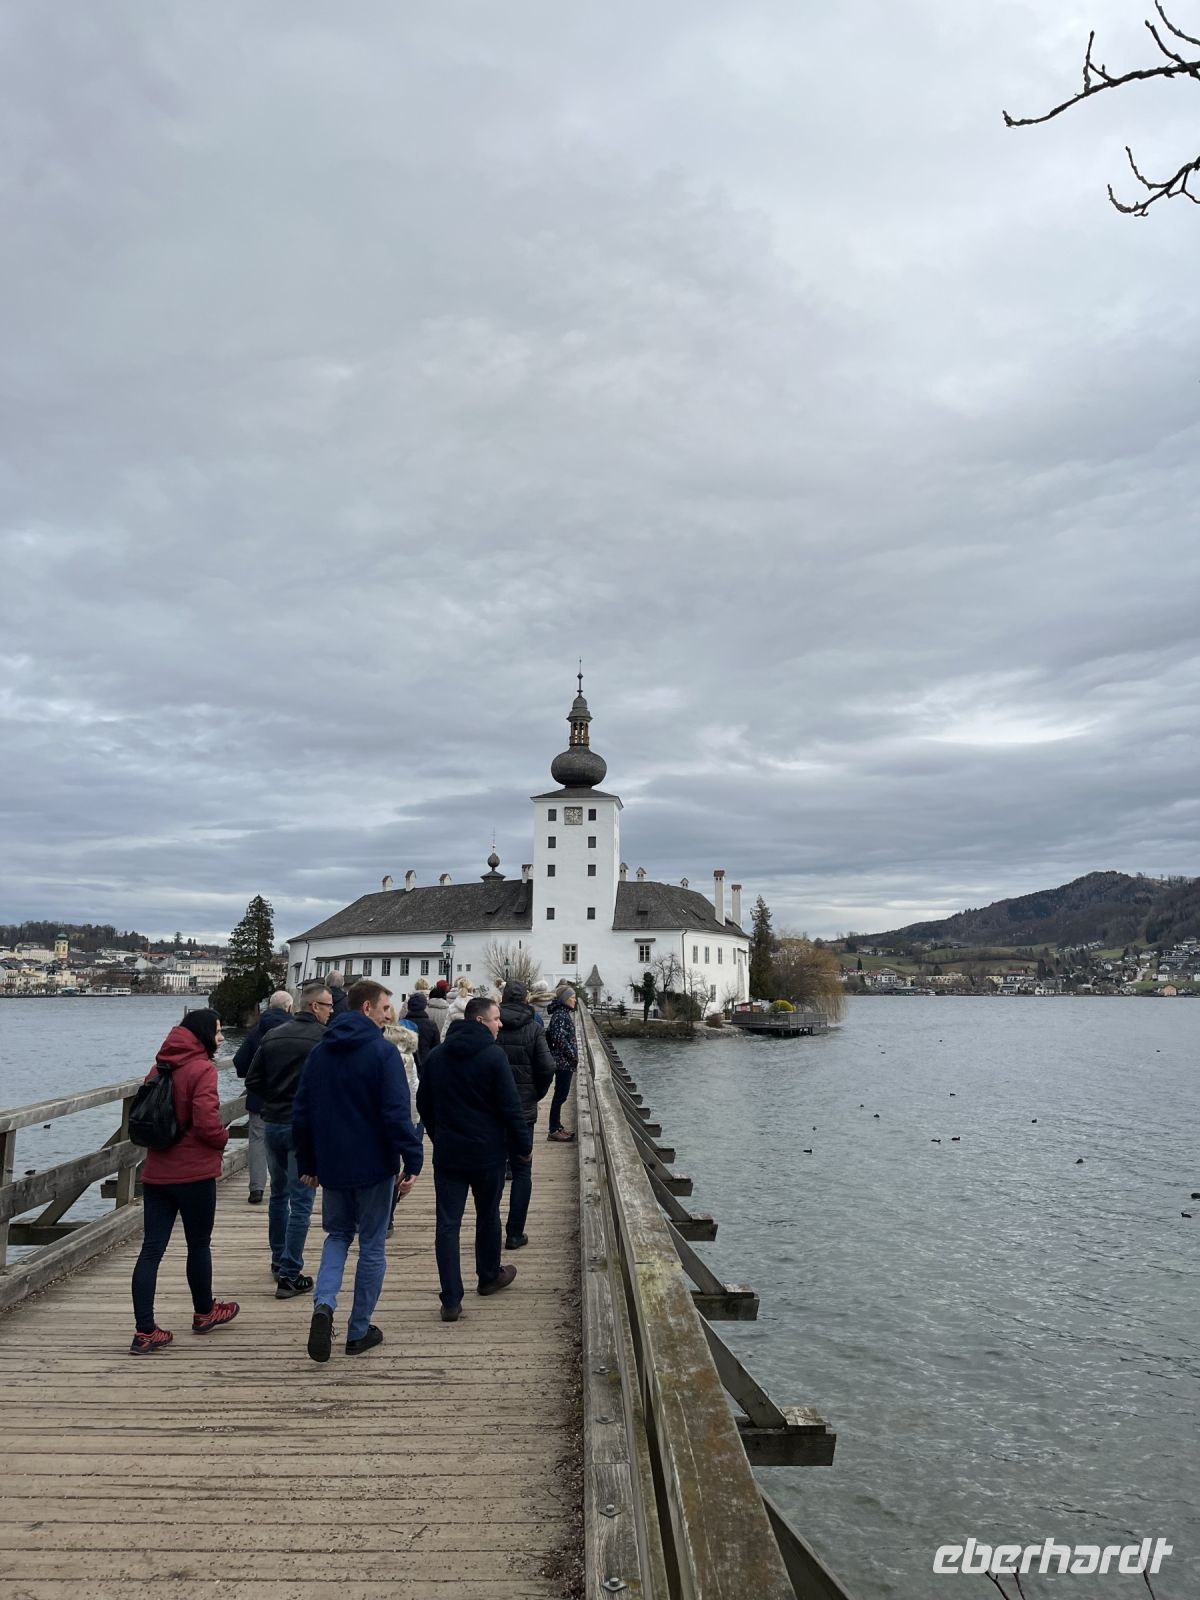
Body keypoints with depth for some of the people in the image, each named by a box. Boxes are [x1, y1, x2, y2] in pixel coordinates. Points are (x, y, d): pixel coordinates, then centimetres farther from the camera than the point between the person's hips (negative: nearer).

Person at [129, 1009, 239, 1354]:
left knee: (151, 1249, 6)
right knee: (199, 1245, 12)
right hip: (194, 1173, -6)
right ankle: (204, 1313, 30)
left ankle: (145, 1332, 5)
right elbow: (206, 1122, -22)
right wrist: (224, 1138, -3)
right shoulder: (202, 1069, -15)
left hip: (155, 1173, 6)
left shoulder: (159, 1067, 8)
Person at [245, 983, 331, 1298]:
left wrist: (274, 1101, 13)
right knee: (300, 1201, 1)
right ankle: (290, 1275, 1)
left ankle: (278, 1261, 34)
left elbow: (252, 1079, 4)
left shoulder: (273, 1036, 4)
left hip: (272, 1124, 6)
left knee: (278, 1193, 22)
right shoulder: (325, 1038, -14)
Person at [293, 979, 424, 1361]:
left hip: (331, 1165, 5)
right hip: (373, 1164, -5)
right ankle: (359, 1332, 17)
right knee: (372, 1245, 9)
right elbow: (397, 1113, -20)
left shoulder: (320, 1052, 5)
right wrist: (412, 1161, -15)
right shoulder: (382, 1051, -14)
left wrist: (306, 1164, 16)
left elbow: (301, 1112, 9)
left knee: (338, 1234, 21)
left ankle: (324, 1304, -2)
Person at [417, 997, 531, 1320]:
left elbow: (423, 1103, 11)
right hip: (487, 1151, -3)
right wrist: (524, 1145, -3)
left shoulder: (437, 1055, 3)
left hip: (447, 1152, 3)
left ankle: (451, 1300, 0)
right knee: (488, 1216, 17)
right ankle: (489, 1277, 36)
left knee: (447, 1224, 3)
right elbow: (511, 1106, -14)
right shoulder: (494, 1055, -14)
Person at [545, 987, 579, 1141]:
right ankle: (554, 1130, 1)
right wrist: (573, 1055, -15)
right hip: (563, 1061, -10)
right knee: (561, 1095, -5)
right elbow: (560, 1038, -23)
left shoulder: (564, 1013, 14)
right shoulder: (560, 1015, -16)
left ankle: (557, 1127, 22)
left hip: (565, 1062, 10)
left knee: (561, 1094, 14)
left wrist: (574, 1055, 14)